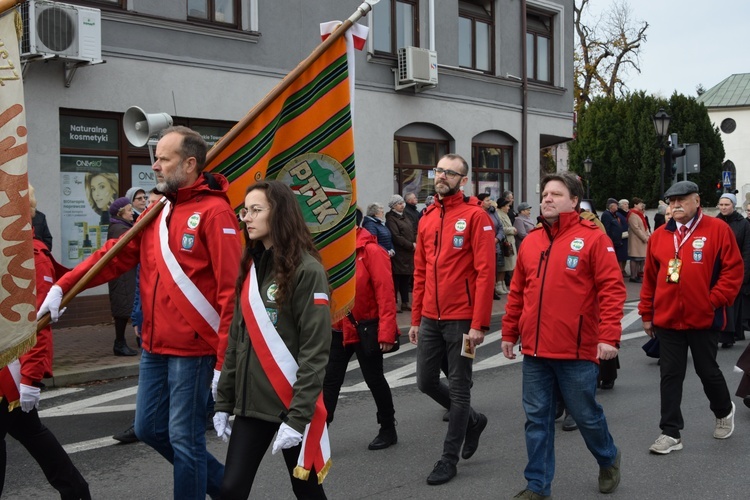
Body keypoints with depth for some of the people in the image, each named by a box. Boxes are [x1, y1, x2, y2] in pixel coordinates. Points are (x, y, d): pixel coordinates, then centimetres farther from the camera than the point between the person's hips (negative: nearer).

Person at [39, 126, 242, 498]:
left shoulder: (214, 212, -13)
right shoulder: (157, 212, 13)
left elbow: (231, 290, -18)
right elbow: (117, 255, 10)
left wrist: (225, 360, -20)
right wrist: (62, 286, -2)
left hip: (192, 349, -9)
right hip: (154, 347, 9)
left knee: (184, 438, 0)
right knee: (149, 428, 16)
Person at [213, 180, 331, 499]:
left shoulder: (307, 270, -12)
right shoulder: (251, 267, 10)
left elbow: (315, 350, -16)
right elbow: (236, 339, 13)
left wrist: (298, 416, -20)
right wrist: (224, 402, 10)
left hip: (293, 403, -6)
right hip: (251, 402, 6)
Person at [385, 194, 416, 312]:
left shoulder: (404, 216, 17)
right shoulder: (391, 218, -9)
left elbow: (413, 232, 16)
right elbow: (396, 236, -17)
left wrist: (417, 243, -3)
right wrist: (411, 245, -16)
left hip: (408, 254, 8)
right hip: (398, 255, -8)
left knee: (406, 279, 11)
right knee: (397, 279, -2)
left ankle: (405, 303, 18)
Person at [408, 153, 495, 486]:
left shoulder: (475, 216, -9)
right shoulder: (426, 218, 11)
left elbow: (485, 272, -14)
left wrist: (479, 323, -18)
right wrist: (416, 319, 12)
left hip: (461, 319, -7)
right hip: (430, 319, 7)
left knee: (459, 389, 4)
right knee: (426, 381, 12)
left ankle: (449, 459, 16)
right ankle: (472, 419, 35)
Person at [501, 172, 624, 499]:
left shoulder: (593, 238, -5)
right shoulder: (530, 241, 10)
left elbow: (611, 288, -11)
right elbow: (517, 292, 16)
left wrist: (609, 336, -18)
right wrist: (509, 333, 16)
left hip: (577, 350, -4)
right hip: (535, 350, 5)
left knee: (586, 414, 9)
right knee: (537, 417, 8)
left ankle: (608, 460, 38)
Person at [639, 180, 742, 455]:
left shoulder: (718, 229, -5)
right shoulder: (659, 236, 6)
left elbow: (733, 270, -7)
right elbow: (650, 278, 11)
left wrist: (714, 301, -14)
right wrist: (647, 314, 10)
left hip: (704, 319, -3)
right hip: (667, 319, 3)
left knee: (707, 370, 12)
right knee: (670, 376, 5)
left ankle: (724, 412, 41)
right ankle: (671, 433, 12)